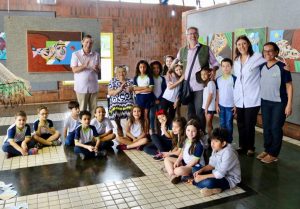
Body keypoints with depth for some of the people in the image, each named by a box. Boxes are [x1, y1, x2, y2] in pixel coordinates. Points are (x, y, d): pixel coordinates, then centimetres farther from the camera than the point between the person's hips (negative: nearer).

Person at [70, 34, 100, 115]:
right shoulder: (76, 54, 1)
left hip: (93, 86, 3)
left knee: (93, 109, 6)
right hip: (81, 87, -2)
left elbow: (99, 71, 8)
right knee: (82, 109, 2)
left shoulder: (96, 55, 8)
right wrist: (84, 66, -23)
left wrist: (96, 69, -16)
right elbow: (74, 69, -6)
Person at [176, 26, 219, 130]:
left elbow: (215, 63, 7)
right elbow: (175, 62, 23)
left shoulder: (205, 49, 1)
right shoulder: (182, 51, 9)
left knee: (199, 112, -2)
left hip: (200, 86, -3)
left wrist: (214, 70, -13)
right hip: (187, 87, 3)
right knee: (190, 112, 12)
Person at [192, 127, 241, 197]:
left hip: (229, 179, -9)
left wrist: (203, 177, -26)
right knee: (196, 174, -2)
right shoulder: (216, 149, -3)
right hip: (218, 173, 9)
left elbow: (220, 174, -28)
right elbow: (212, 165, 7)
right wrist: (200, 170, -10)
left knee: (209, 183, -36)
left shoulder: (228, 153, -28)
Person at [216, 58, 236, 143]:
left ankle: (229, 141, 17)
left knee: (229, 124, 3)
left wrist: (235, 105, -8)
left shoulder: (234, 78, -9)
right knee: (222, 124, 13)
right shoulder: (218, 79, 3)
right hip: (221, 105, 4)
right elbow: (218, 93, 8)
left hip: (230, 106, -4)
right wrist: (216, 105, 5)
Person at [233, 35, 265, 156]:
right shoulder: (236, 61, 13)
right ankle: (242, 146, 25)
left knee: (249, 125, 1)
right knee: (240, 124, 10)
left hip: (252, 99, -5)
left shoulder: (257, 57, -4)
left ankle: (250, 147, 17)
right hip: (239, 99, 5)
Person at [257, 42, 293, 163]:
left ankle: (273, 154, 13)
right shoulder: (261, 67, 3)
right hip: (265, 102, 5)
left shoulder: (282, 67, -13)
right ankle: (267, 150, 26)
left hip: (279, 103, -5)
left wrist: (289, 104, -13)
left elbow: (289, 86, -10)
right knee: (266, 127, 12)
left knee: (275, 128, 2)